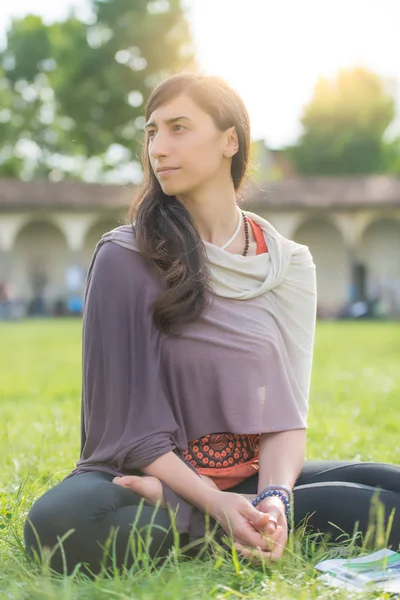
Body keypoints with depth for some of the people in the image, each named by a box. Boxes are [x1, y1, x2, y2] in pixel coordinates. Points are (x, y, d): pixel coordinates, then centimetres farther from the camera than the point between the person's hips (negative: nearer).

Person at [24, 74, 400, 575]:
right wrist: (217, 505, -21)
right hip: (147, 476, -4)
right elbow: (127, 422, -8)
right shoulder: (125, 258, -6)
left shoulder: (288, 264, 4)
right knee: (60, 522, -37)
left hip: (253, 478, 4)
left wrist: (274, 497, -21)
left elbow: (287, 410, 0)